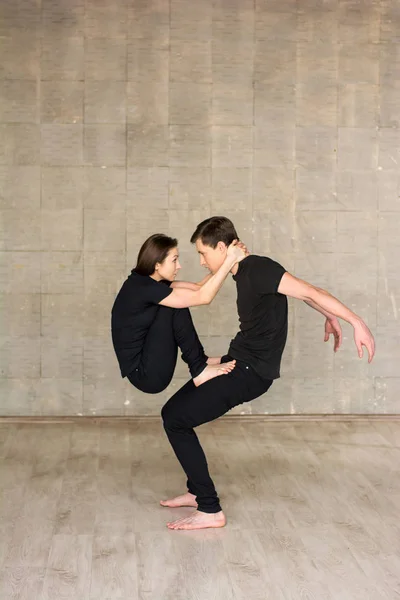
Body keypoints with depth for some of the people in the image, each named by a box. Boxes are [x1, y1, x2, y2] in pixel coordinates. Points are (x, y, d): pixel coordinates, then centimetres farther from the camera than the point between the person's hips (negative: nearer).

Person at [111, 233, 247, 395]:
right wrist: (230, 259, -19)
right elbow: (203, 297, -23)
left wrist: (228, 258, -2)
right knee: (174, 307, -15)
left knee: (178, 303, 5)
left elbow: (198, 287, 8)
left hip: (147, 358, 9)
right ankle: (199, 370, -6)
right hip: (144, 374, -9)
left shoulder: (146, 281, 6)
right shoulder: (143, 288, -23)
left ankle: (200, 361, 7)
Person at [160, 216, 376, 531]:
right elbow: (299, 288, 20)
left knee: (175, 419, -12)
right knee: (174, 412, 13)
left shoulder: (258, 269, -19)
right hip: (239, 361, 10)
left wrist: (358, 323, -24)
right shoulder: (245, 272, 10)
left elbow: (309, 291, -22)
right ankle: (197, 492, 25)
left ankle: (210, 510, -5)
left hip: (251, 372, -10)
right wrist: (329, 317, 25)